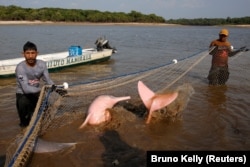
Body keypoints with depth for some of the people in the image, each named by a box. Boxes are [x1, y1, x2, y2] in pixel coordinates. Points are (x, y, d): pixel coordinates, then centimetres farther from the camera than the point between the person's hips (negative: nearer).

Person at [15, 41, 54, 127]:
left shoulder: (42, 64, -9)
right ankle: (24, 121, -2)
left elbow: (48, 80, -8)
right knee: (23, 102, -35)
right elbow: (26, 88, -31)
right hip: (23, 94, -4)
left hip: (36, 93, 4)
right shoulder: (20, 67, -23)